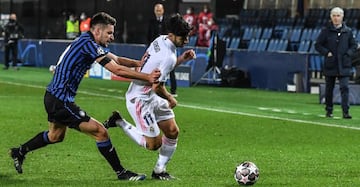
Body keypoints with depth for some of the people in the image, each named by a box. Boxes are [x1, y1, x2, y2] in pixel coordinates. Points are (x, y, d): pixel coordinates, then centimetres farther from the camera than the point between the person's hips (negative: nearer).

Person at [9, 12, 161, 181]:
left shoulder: (88, 43, 11)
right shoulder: (88, 44, -19)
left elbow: (117, 60, 14)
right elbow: (117, 70, -23)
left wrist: (139, 63, -2)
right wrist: (147, 77, -20)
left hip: (53, 97, 11)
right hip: (60, 101, -11)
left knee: (56, 136, 32)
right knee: (100, 131, -10)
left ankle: (19, 152, 45)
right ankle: (121, 173, -4)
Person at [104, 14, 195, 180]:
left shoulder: (161, 40, 0)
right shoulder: (168, 57, -27)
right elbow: (157, 86, -24)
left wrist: (182, 59, 2)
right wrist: (170, 99, -4)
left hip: (152, 97, 10)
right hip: (140, 99, -10)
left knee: (173, 132, 7)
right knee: (154, 144, -4)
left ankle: (159, 171, 18)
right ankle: (119, 122, 10)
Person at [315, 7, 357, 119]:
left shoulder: (347, 31, 5)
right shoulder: (326, 31, 0)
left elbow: (354, 45, 14)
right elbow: (318, 45, 3)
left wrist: (348, 53, -4)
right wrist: (327, 53, -10)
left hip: (344, 66, 0)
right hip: (330, 65, 0)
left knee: (344, 87, -10)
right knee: (329, 89, 9)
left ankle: (345, 112, -14)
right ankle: (329, 111, 21)